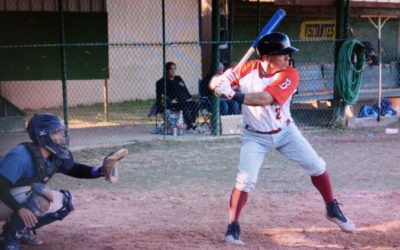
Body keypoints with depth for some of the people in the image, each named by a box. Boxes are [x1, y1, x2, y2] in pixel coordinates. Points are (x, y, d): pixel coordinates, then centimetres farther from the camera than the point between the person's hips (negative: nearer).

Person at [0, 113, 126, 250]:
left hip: (24, 202, 9)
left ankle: (22, 231, 6)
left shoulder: (55, 157, -4)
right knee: (44, 195, -31)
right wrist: (20, 209, -43)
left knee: (65, 201, 4)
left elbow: (75, 169, 8)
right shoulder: (21, 155, -28)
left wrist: (100, 171, -11)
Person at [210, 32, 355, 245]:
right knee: (245, 180, -17)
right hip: (256, 137, -1)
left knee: (317, 167, 4)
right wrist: (220, 83, -37)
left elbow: (265, 99, -36)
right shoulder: (248, 69, -15)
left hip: (285, 132, 1)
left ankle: (333, 210, 26)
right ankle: (232, 227, -7)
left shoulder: (289, 74, -21)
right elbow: (215, 82, -12)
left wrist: (235, 95, -45)